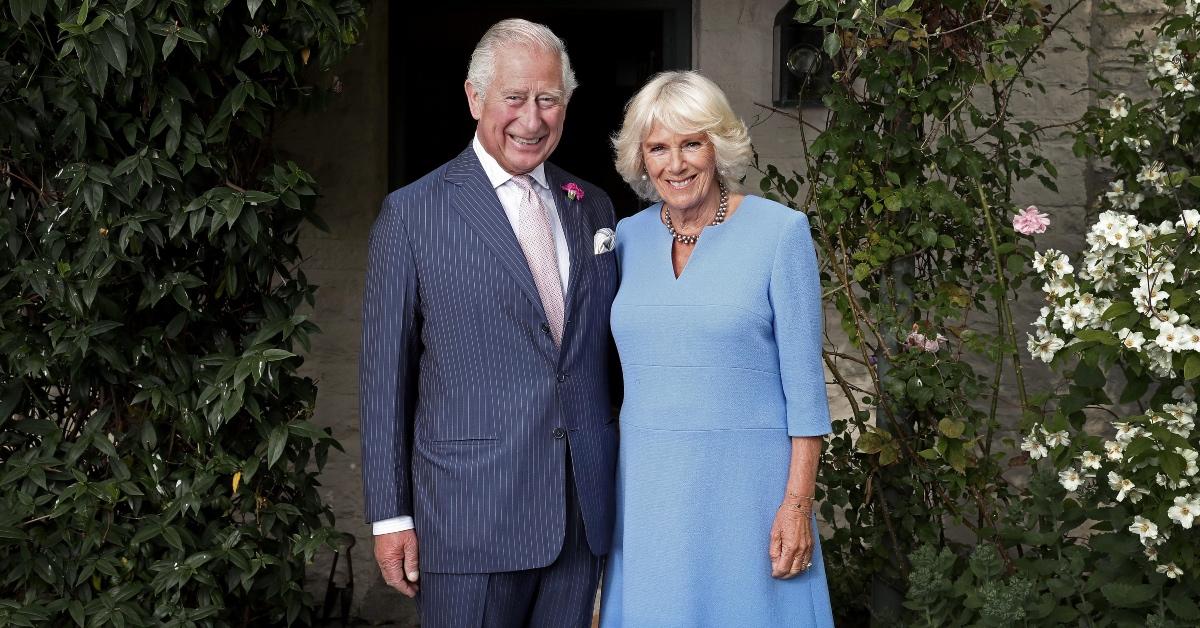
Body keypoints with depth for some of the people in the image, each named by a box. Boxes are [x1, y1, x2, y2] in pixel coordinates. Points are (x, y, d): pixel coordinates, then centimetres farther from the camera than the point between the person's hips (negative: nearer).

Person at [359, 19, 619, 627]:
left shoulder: (593, 207, 11)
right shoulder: (411, 215, -3)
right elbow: (384, 376, -3)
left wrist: (623, 485, 11)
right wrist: (390, 516, -5)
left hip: (584, 514, 4)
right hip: (471, 519, -4)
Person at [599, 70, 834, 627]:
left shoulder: (780, 231, -5)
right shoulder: (627, 238, 7)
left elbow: (804, 380, -6)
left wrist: (798, 502, -11)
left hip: (745, 481, -4)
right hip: (646, 485, 4)